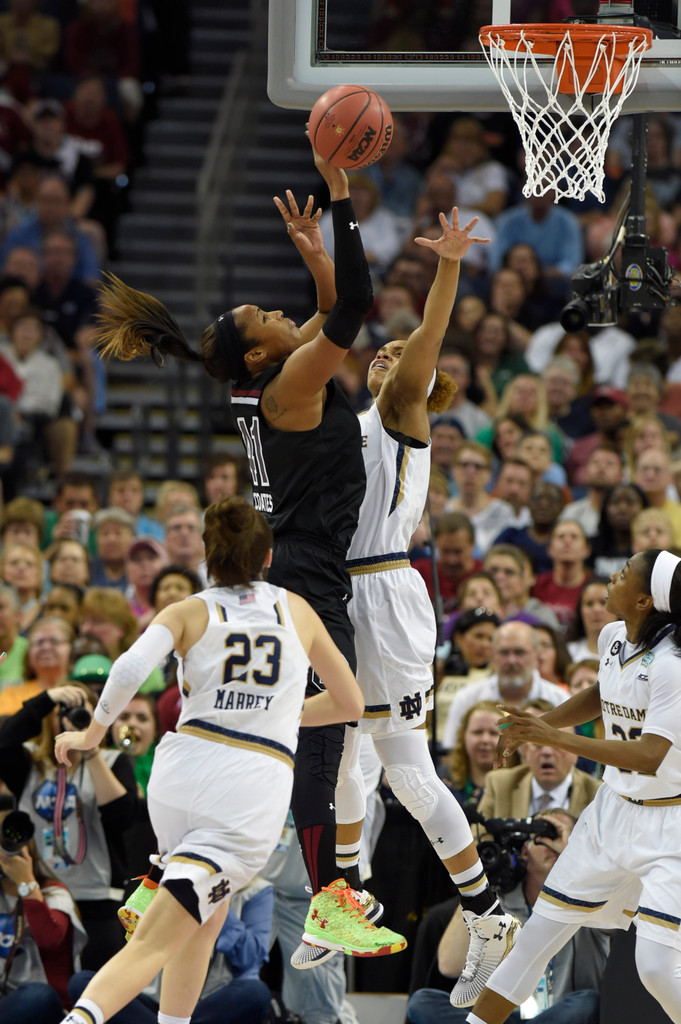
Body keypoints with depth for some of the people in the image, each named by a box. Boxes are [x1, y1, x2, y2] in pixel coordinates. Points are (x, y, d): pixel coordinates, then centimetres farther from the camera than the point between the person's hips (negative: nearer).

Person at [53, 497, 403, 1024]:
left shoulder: (189, 612, 8)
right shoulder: (296, 610, 14)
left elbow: (130, 669, -12)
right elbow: (351, 703, 22)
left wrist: (91, 734, 3)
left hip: (183, 771, 2)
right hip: (257, 790, -2)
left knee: (208, 915, 29)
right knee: (152, 945, -9)